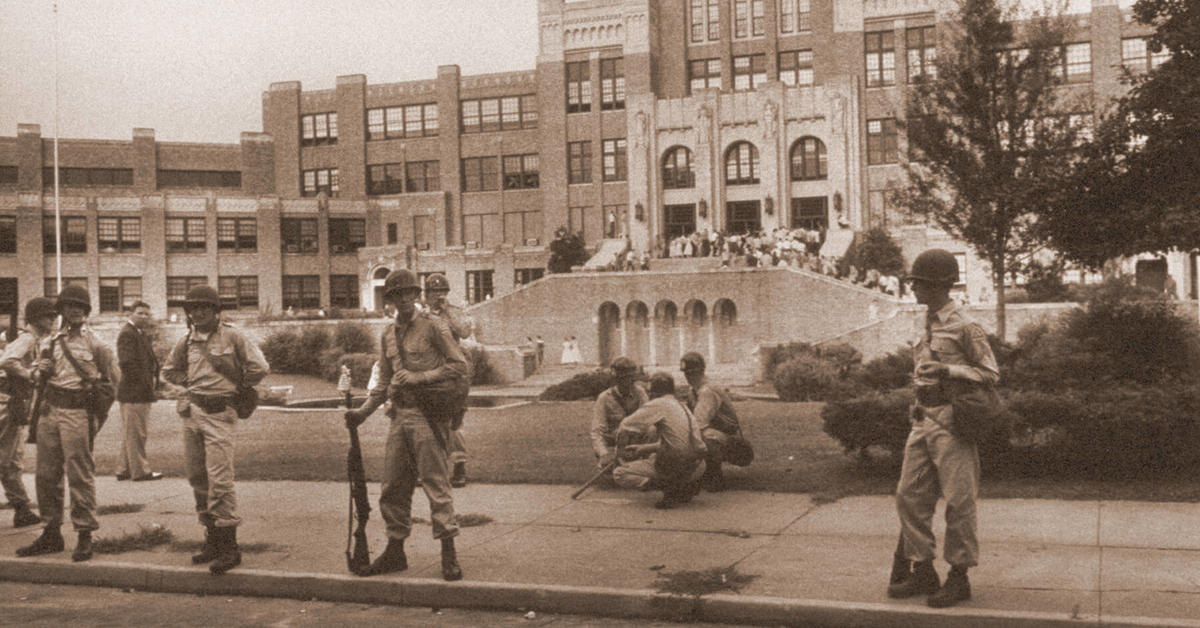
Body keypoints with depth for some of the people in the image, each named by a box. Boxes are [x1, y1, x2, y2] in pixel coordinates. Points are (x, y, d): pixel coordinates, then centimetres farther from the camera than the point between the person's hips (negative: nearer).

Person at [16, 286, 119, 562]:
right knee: (46, 473, 9)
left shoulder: (94, 343, 0)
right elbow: (36, 372, 19)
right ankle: (51, 534, 21)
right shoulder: (49, 342, 14)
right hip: (49, 408, 6)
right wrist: (40, 371, 0)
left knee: (80, 474, -5)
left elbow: (114, 378, 4)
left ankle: (85, 536, 1)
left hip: (77, 412, -6)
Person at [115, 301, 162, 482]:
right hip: (134, 392, -10)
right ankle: (140, 471, 3)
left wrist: (153, 379, 8)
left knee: (130, 433, 15)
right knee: (136, 433, -3)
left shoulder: (141, 334, 19)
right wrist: (146, 382, -17)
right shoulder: (127, 334, -13)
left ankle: (124, 469, 23)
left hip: (141, 393, 10)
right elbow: (127, 363, -22)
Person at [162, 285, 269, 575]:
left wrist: (237, 388, 2)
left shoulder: (232, 337, -6)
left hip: (219, 413, -7)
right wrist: (192, 383, 14)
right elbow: (169, 371, 27)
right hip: (192, 411, 7)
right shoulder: (186, 341, 11)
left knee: (219, 480, -12)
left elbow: (259, 368, -9)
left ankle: (230, 546, -8)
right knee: (197, 479, 10)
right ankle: (212, 540, 20)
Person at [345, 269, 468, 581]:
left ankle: (449, 554, -3)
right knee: (393, 487, 8)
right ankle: (395, 552, 19)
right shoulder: (388, 336, 16)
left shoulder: (433, 326, -2)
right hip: (400, 414, 6)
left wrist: (419, 377, -12)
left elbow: (459, 366, -6)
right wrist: (363, 411, 9)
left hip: (428, 414, -6)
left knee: (436, 482, -7)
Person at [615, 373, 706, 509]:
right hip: (694, 469, 7)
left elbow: (625, 427, -3)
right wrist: (643, 448, 28)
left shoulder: (657, 405, -5)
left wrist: (622, 452, 15)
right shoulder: (683, 407, 19)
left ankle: (671, 488, -10)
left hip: (675, 466, -7)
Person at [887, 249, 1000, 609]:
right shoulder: (929, 324, 13)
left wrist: (948, 370, -20)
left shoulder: (965, 328, -11)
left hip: (951, 425, -8)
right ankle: (923, 574, 16)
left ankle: (959, 579, 10)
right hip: (923, 421, 8)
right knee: (910, 495, 7)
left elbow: (990, 374, -8)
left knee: (958, 501, 0)